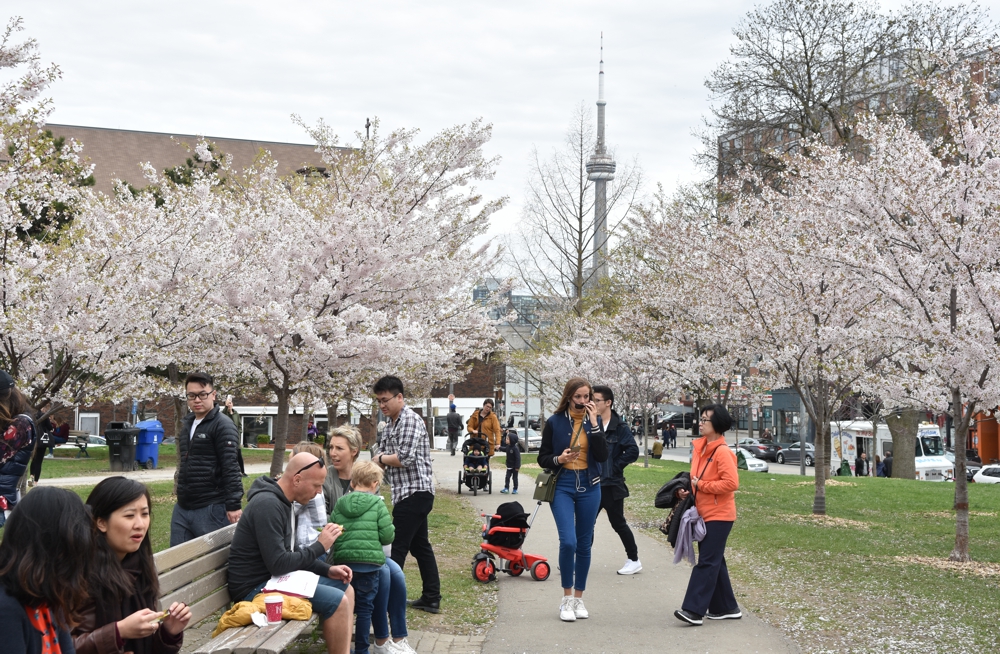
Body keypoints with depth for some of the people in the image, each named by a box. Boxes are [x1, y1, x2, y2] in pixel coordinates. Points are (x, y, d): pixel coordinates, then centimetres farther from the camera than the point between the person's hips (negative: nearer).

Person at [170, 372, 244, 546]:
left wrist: (233, 505, -21)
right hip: (182, 508, 8)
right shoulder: (187, 424, 15)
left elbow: (231, 468, -16)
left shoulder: (222, 425, -10)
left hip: (211, 509, -8)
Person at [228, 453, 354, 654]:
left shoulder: (281, 501, 10)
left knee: (345, 589, 13)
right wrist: (320, 546, -15)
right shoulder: (267, 505, -22)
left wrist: (327, 570, 7)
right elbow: (278, 564, -25)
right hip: (255, 588, -11)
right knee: (337, 601, -19)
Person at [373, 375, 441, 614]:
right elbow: (381, 458, 18)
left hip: (414, 492, -10)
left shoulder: (410, 420, -13)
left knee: (396, 548, -7)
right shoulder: (389, 426, 16)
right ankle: (431, 599, 17)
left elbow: (404, 458, -22)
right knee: (420, 546, 12)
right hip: (413, 495, 10)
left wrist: (381, 459, -6)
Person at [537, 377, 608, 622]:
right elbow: (542, 458, 2)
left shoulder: (593, 421, 3)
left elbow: (603, 456, -9)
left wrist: (593, 424, -14)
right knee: (568, 541, -15)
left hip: (589, 487, 3)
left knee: (584, 544, 8)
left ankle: (579, 598, 20)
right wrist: (559, 459, -19)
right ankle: (567, 598, 1)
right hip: (563, 486, -2)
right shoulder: (554, 422, -2)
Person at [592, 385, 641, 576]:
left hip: (611, 485, -6)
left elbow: (633, 451, -18)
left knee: (618, 523, 1)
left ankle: (633, 560, 13)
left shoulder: (620, 427, -11)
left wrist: (615, 466, -13)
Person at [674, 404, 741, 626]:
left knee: (707, 562, -9)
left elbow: (731, 483, -24)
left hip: (719, 515, -9)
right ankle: (726, 608, 22)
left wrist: (701, 485, -17)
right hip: (703, 514, 9)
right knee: (715, 561, 14)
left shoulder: (722, 452, -16)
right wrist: (685, 489, 2)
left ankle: (694, 610, -12)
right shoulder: (699, 448, 10)